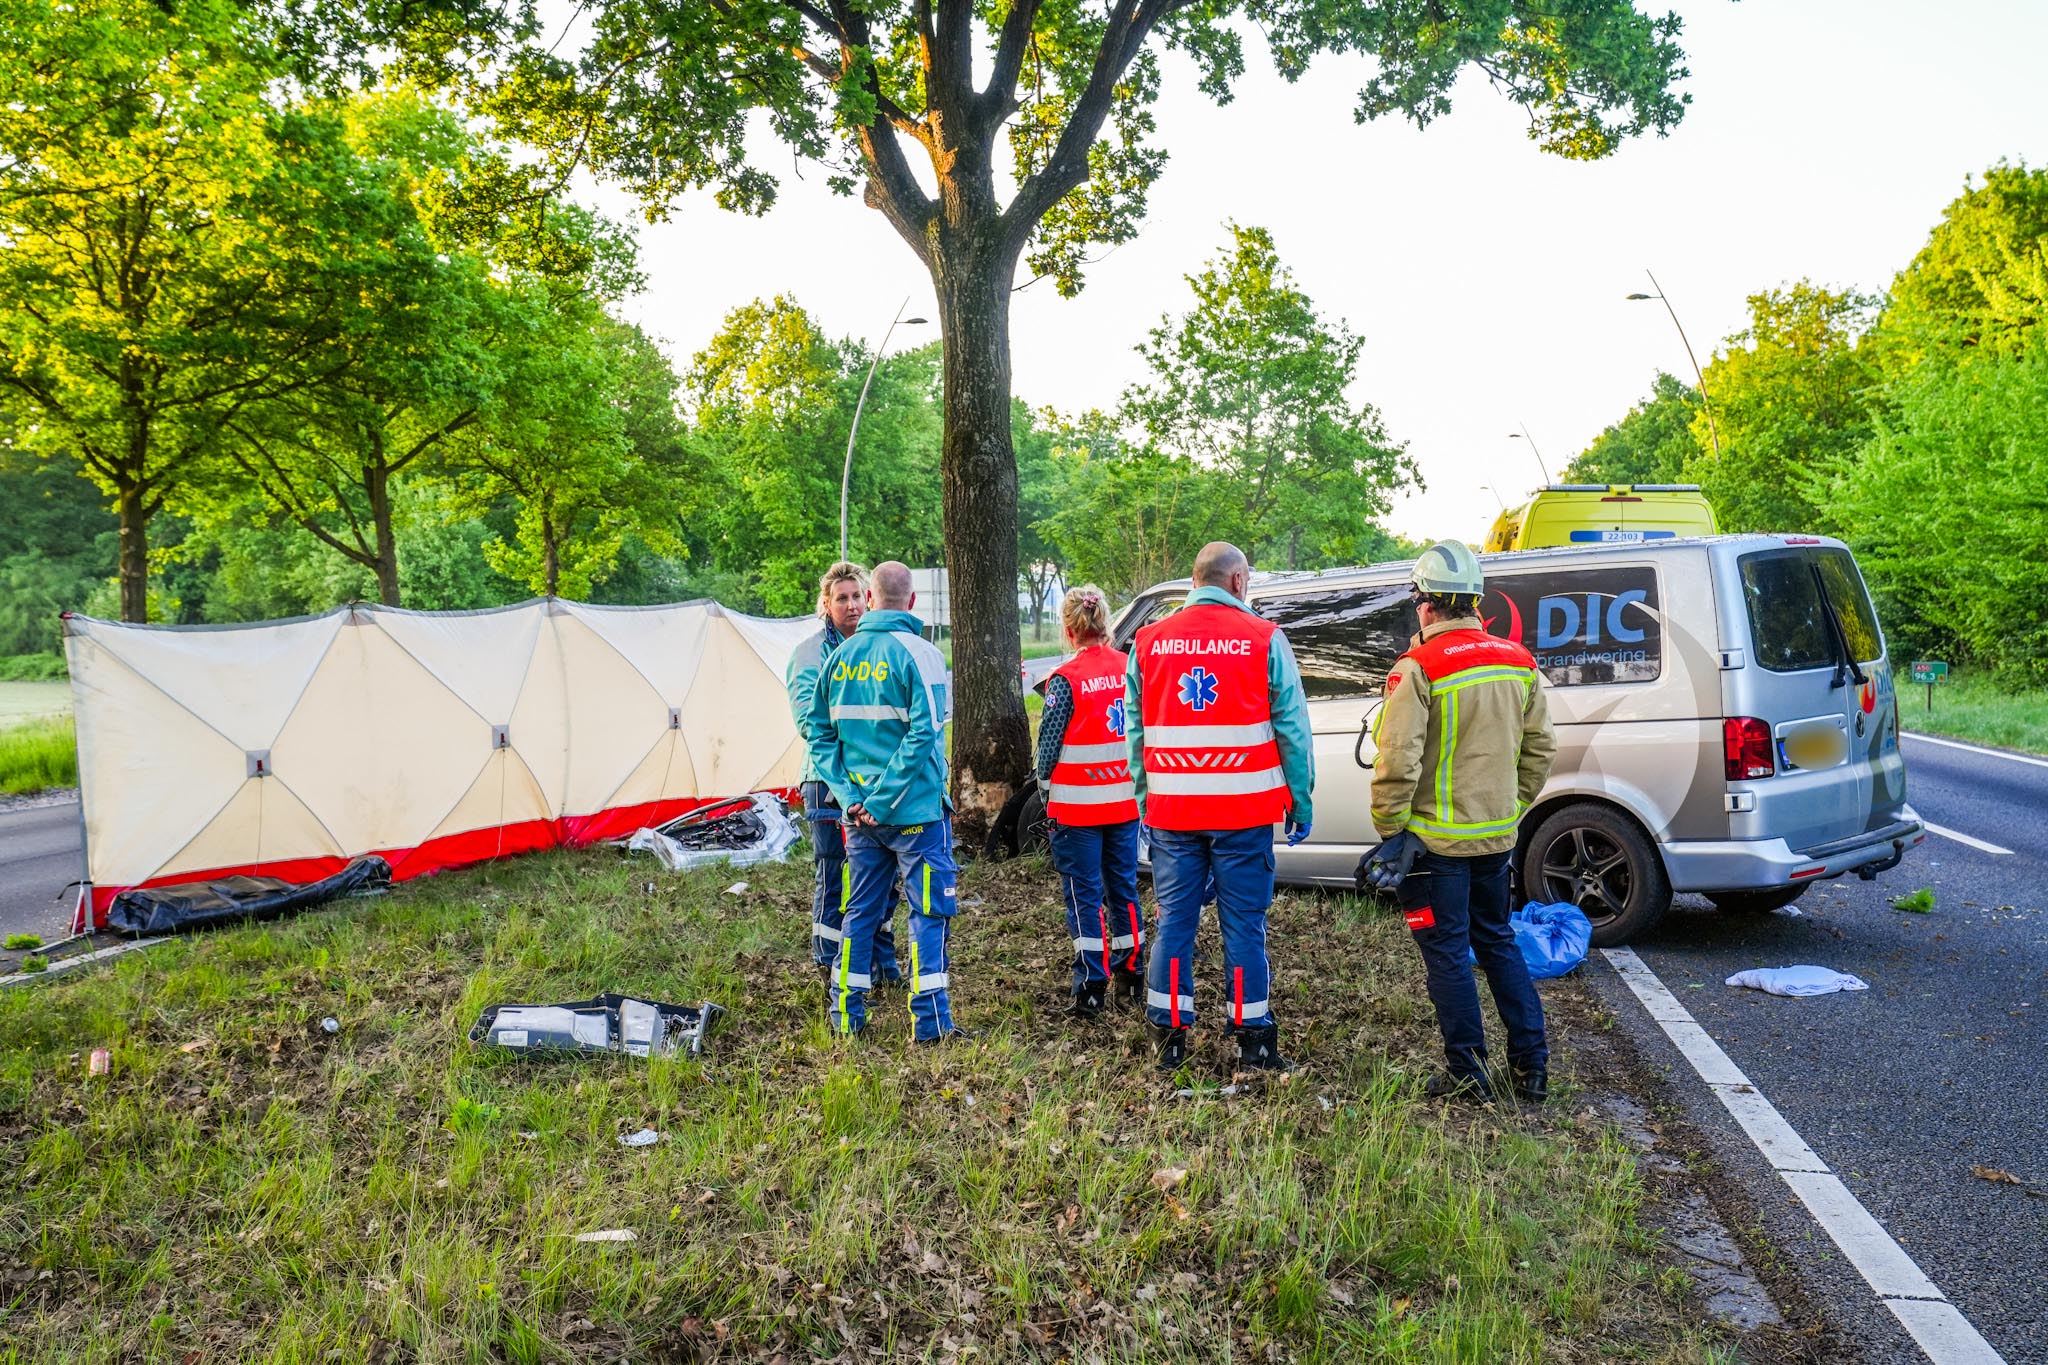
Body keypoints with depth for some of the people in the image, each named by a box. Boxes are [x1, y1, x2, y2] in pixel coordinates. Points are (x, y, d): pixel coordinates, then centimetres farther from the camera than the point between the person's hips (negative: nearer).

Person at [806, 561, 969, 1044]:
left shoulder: (841, 656, 6)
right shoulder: (917, 654, -10)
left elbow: (818, 732, 5)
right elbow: (923, 734, -19)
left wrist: (851, 796, 0)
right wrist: (884, 800, -15)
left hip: (859, 811, 5)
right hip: (915, 810, -5)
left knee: (860, 909, 15)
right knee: (928, 912, 3)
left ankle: (846, 1013, 22)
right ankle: (931, 1021, 4)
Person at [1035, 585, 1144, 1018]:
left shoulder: (1066, 679, -15)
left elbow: (1050, 741, -9)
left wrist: (1045, 787, 7)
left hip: (1078, 804, -5)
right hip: (1125, 799, 5)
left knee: (1084, 893, 3)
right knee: (1123, 885, 17)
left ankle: (1090, 989, 4)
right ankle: (1129, 974, 28)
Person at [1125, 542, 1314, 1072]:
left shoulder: (1149, 642, 6)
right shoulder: (1264, 640, -3)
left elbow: (1134, 731, 11)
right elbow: (1292, 728, -1)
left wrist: (1144, 798, 18)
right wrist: (1301, 800, 7)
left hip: (1170, 811, 3)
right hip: (1244, 810, -2)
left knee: (1173, 920, 10)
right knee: (1243, 924, 5)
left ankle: (1168, 1037, 15)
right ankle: (1252, 1040, 13)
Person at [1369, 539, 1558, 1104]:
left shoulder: (1419, 667, -17)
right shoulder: (1518, 662, 5)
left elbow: (1397, 760, -21)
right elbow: (1540, 749, 11)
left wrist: (1390, 829, -11)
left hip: (1436, 839, -6)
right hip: (1497, 837, 7)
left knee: (1447, 952, 5)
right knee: (1497, 941, 20)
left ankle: (1467, 1073, 13)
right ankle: (1531, 1064, 24)